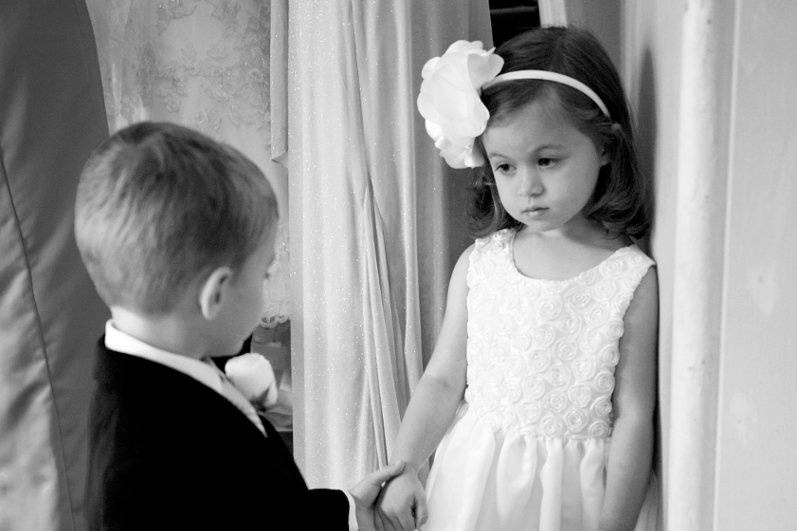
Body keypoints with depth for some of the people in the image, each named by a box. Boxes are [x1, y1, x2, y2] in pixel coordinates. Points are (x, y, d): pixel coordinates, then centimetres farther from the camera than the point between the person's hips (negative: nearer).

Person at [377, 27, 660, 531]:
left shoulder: (632, 277, -12)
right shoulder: (478, 264, -4)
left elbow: (633, 415, -10)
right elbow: (443, 380, 3)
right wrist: (403, 466, -6)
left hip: (574, 488, -2)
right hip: (475, 481, 3)